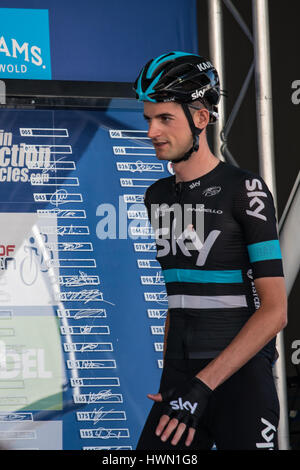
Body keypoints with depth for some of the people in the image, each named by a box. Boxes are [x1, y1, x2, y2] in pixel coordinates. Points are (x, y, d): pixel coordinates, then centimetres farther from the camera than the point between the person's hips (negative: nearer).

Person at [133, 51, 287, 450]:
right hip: (180, 377, 5)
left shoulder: (245, 189, -8)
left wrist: (203, 386, -19)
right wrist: (169, 383, 14)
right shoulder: (158, 196, 12)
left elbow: (275, 311, -13)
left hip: (239, 377, -5)